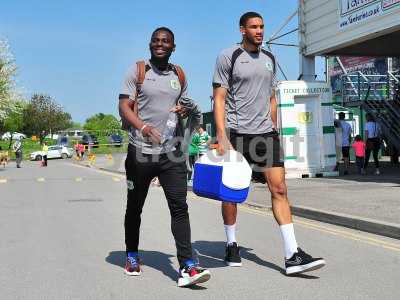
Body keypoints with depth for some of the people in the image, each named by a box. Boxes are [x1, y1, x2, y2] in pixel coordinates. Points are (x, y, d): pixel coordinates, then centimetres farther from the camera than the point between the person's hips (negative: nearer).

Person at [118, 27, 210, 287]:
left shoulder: (179, 75, 14)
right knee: (135, 206, 11)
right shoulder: (138, 71, 1)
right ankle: (132, 256, 32)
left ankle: (187, 267, -13)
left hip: (172, 152, 2)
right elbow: (124, 107, -5)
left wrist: (185, 110, 1)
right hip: (141, 151, -2)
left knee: (179, 207, -9)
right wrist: (143, 126, -25)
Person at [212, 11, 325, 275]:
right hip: (236, 132, -4)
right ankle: (232, 246, 23)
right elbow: (219, 98, -6)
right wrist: (222, 136, -15)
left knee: (279, 188, -6)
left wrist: (274, 129, 16)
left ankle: (292, 255, -8)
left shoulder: (269, 59, 16)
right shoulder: (228, 57, -1)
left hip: (265, 133, 4)